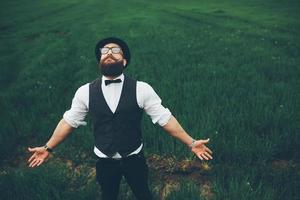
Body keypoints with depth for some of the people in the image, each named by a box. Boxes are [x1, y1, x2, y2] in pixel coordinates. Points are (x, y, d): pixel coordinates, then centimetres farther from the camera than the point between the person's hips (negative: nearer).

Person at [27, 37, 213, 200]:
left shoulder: (141, 89, -16)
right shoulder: (85, 91, -10)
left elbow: (165, 118, -13)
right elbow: (69, 121, 0)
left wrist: (191, 142, -15)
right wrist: (48, 148, 4)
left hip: (134, 159, -1)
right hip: (105, 161, 2)